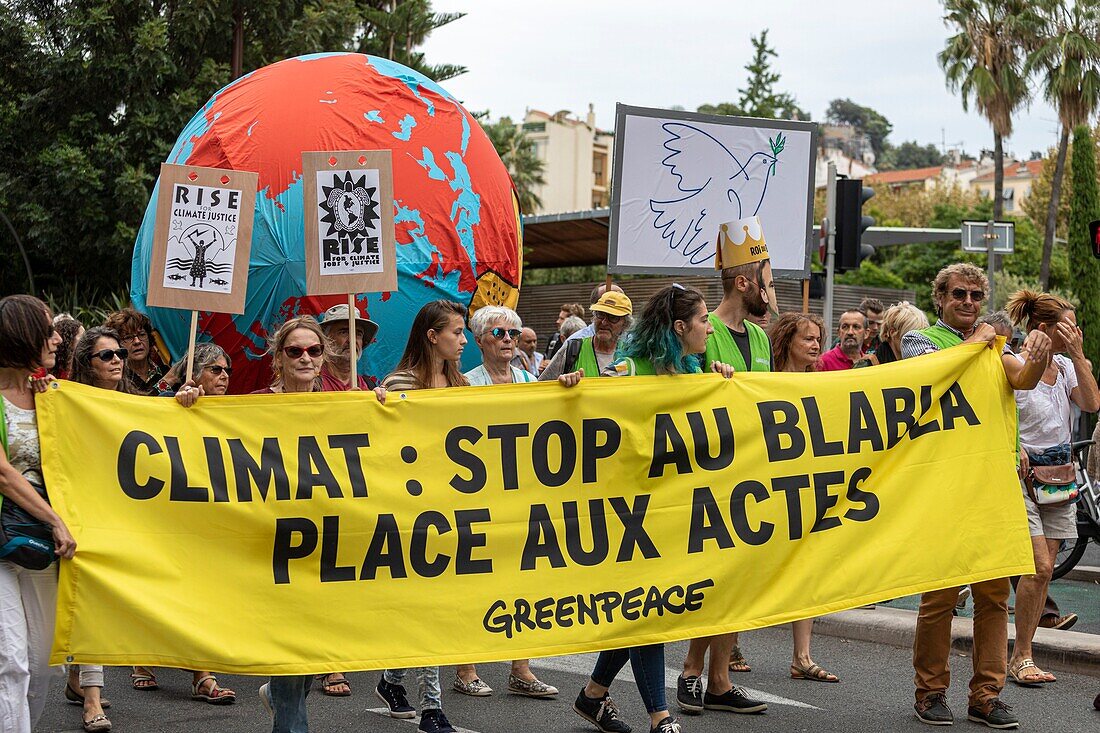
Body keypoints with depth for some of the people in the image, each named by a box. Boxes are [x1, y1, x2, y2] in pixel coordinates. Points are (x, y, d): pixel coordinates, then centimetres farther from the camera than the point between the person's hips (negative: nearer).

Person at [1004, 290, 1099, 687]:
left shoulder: (1066, 367, 9)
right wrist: (1013, 448, -24)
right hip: (1023, 475, -7)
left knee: (1043, 571, 5)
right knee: (1039, 567, -15)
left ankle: (1022, 655, 12)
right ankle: (1020, 657, -5)